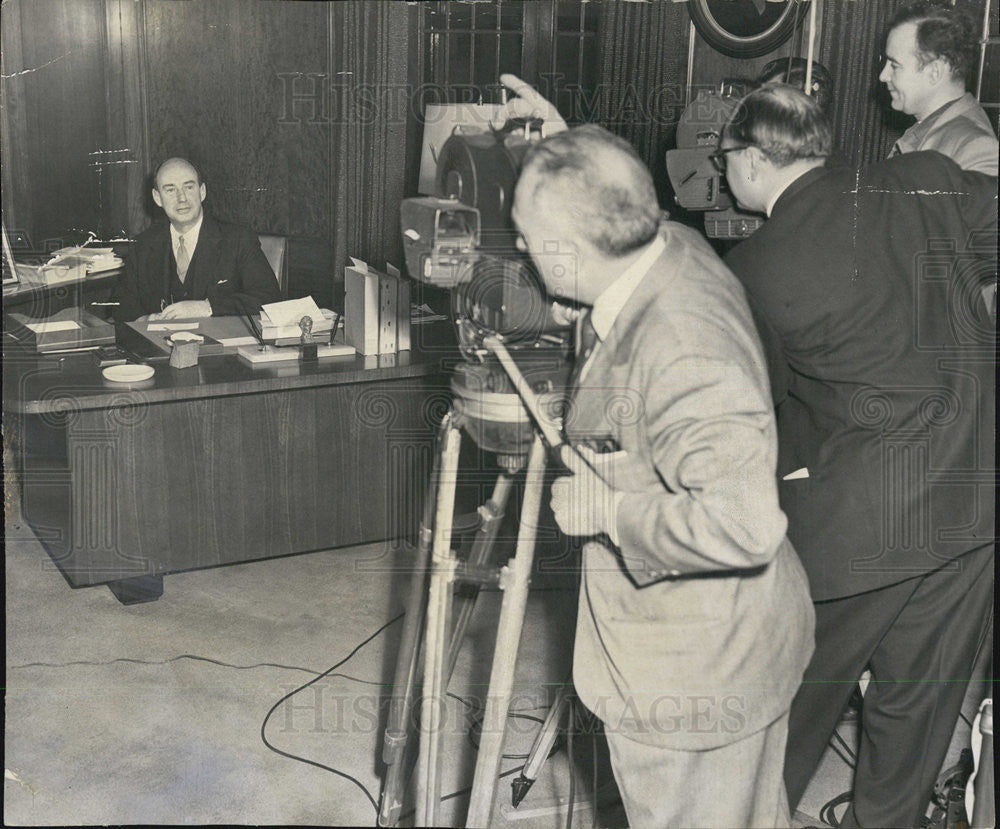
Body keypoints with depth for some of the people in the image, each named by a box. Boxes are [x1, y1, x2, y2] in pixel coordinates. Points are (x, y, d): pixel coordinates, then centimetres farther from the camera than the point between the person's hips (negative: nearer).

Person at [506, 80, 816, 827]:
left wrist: (607, 511, -30)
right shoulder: (676, 250, -6)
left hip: (694, 677, -9)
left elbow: (744, 523, -42)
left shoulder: (679, 350, -35)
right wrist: (566, 151, 21)